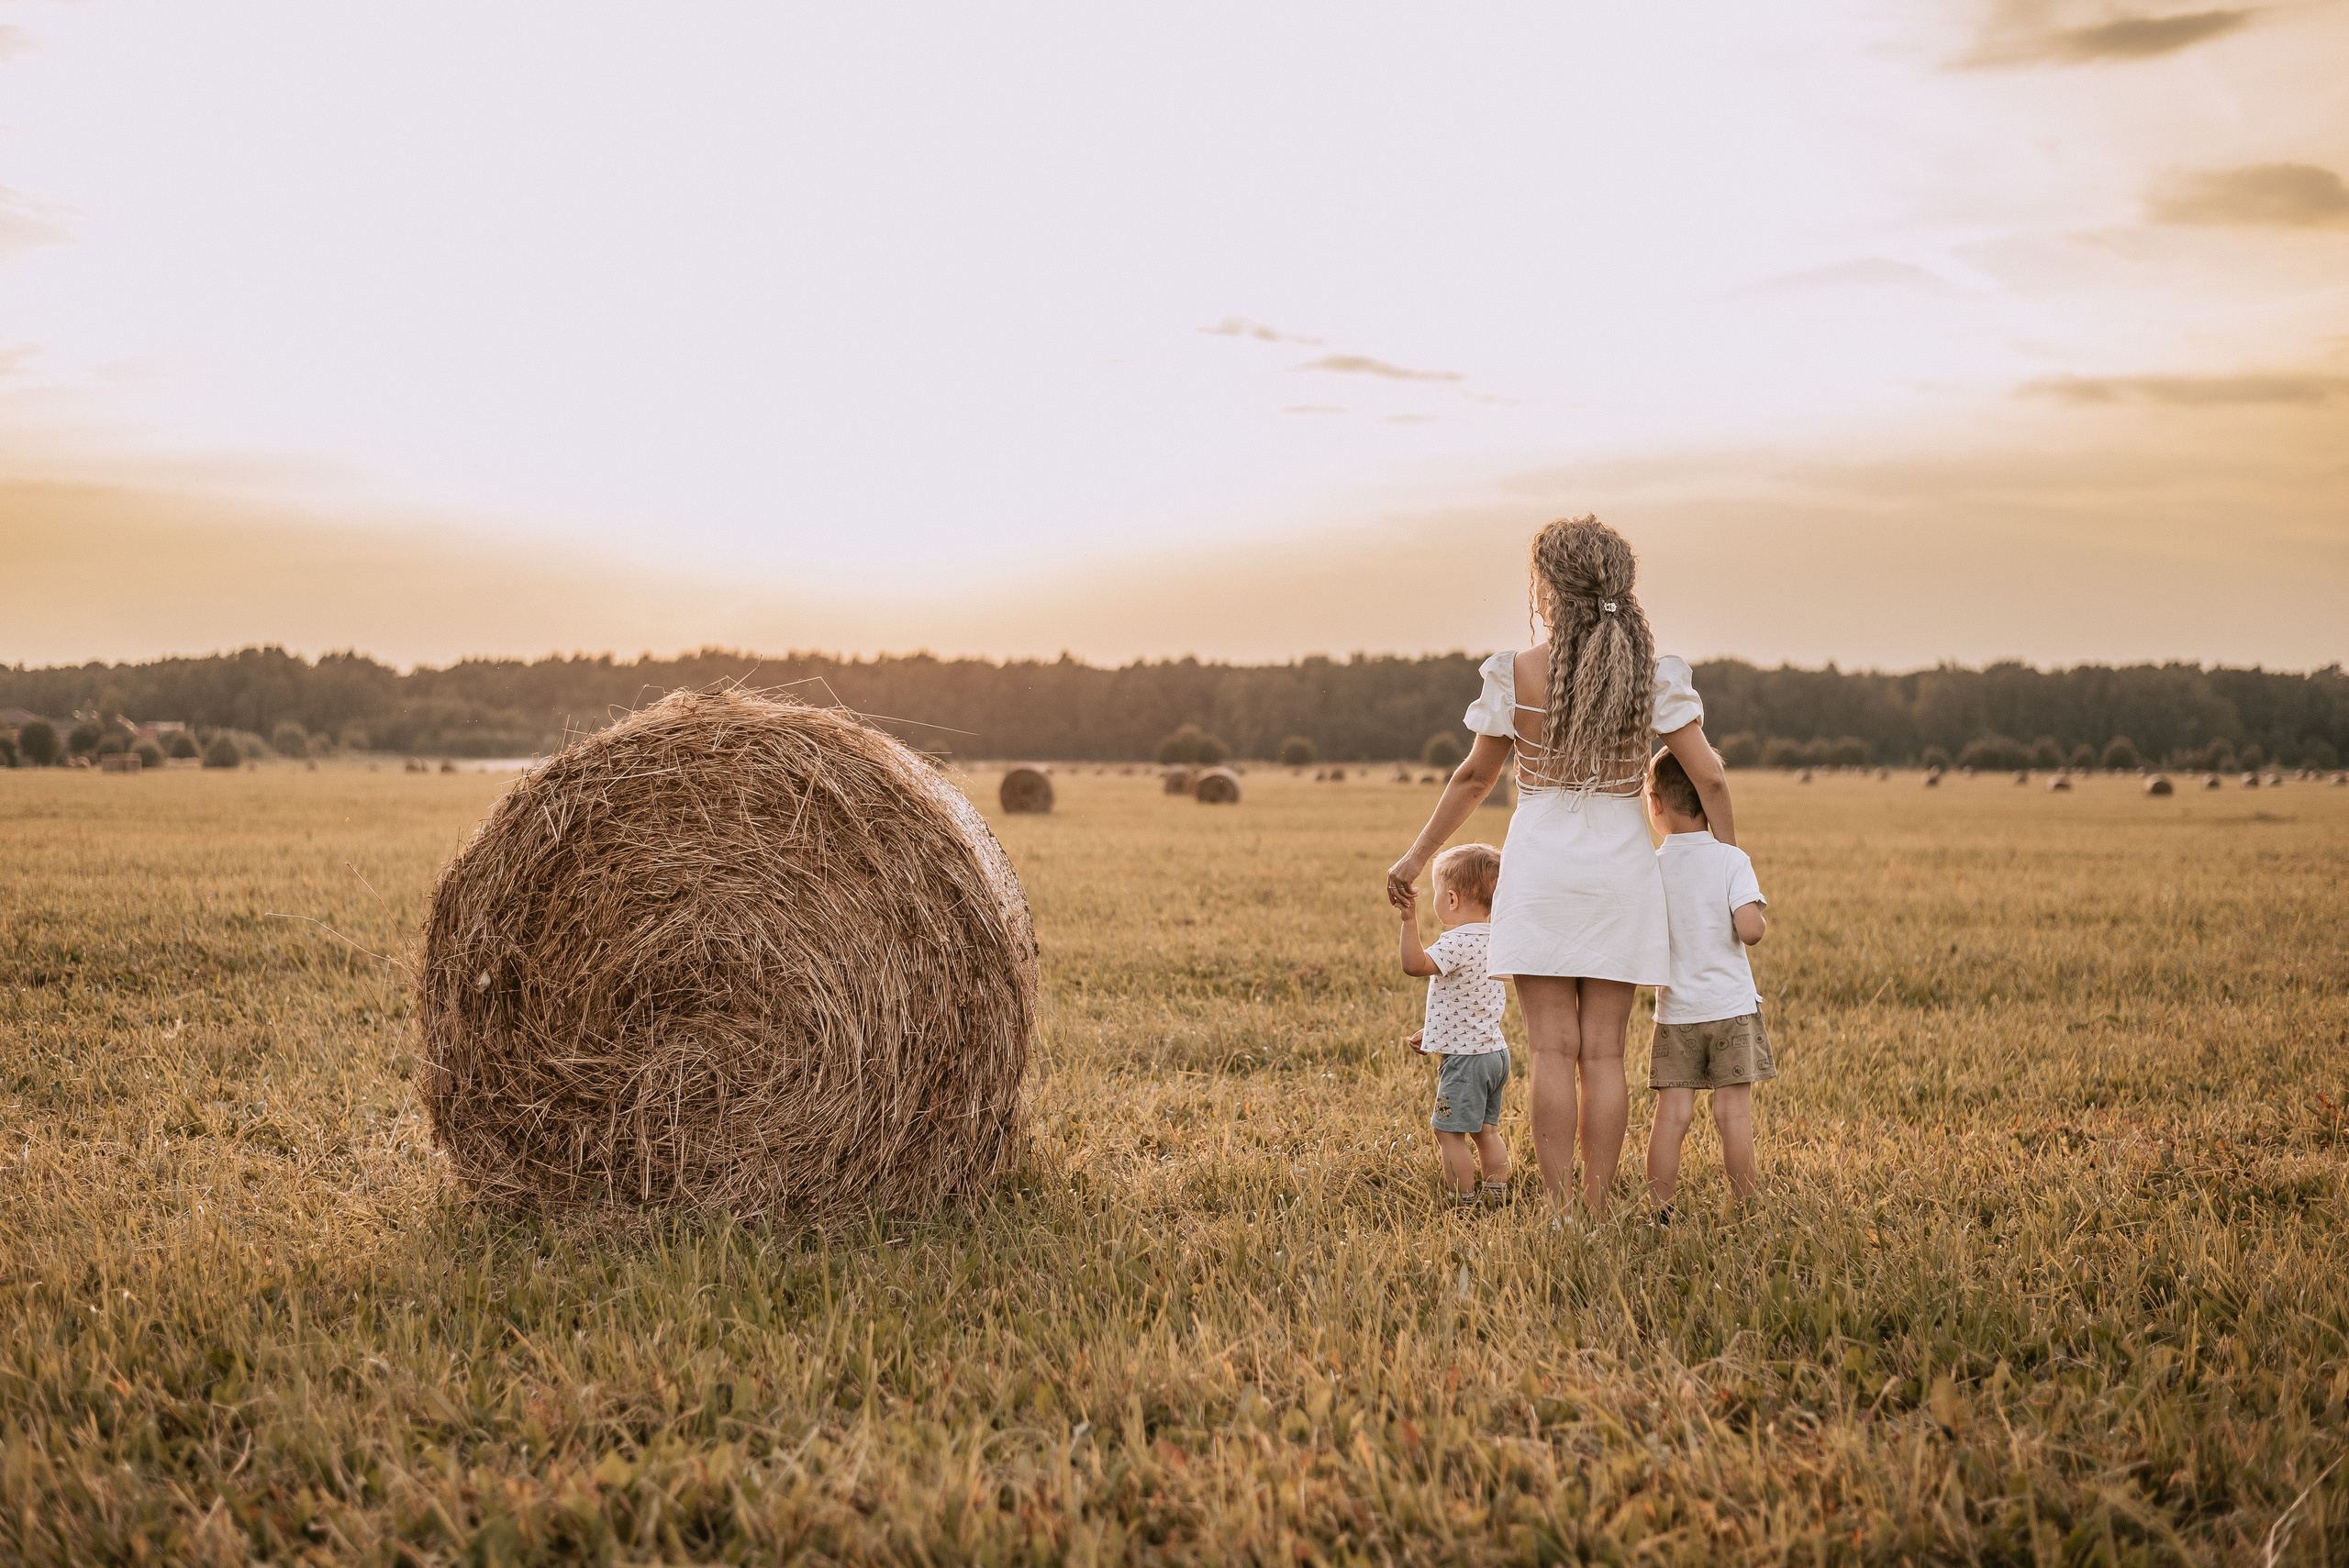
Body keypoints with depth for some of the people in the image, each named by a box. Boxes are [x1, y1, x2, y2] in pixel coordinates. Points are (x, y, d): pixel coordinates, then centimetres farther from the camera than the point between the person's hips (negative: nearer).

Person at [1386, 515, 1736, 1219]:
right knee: (1604, 1053, 5)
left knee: (1553, 1050, 0)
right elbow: (1709, 777, -5)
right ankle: (1596, 1211, 7)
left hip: (1540, 870, -2)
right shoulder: (1654, 676, -4)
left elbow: (1475, 776, 0)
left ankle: (1558, 1211, -2)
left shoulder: (1516, 674, -8)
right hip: (1621, 871, 2)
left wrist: (1417, 857, 13)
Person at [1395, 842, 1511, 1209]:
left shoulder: (1457, 942, -20)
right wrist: (1432, 1032, 24)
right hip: (1495, 1051, 9)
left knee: (1449, 1132, -2)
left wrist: (1410, 919, -39)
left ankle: (1465, 1203, 1)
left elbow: (1414, 965, -34)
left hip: (1465, 1058, -9)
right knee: (1486, 1131, 18)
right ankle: (1496, 1193, 21)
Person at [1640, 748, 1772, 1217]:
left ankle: (1662, 1209, 5)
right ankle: (1743, 1206, 8)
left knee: (1672, 1111, 4)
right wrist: (1763, 923, 5)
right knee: (1734, 1110, 3)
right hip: (1731, 1006, -1)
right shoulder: (1732, 860, -7)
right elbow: (1749, 929, -17)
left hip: (1674, 1011, 1)